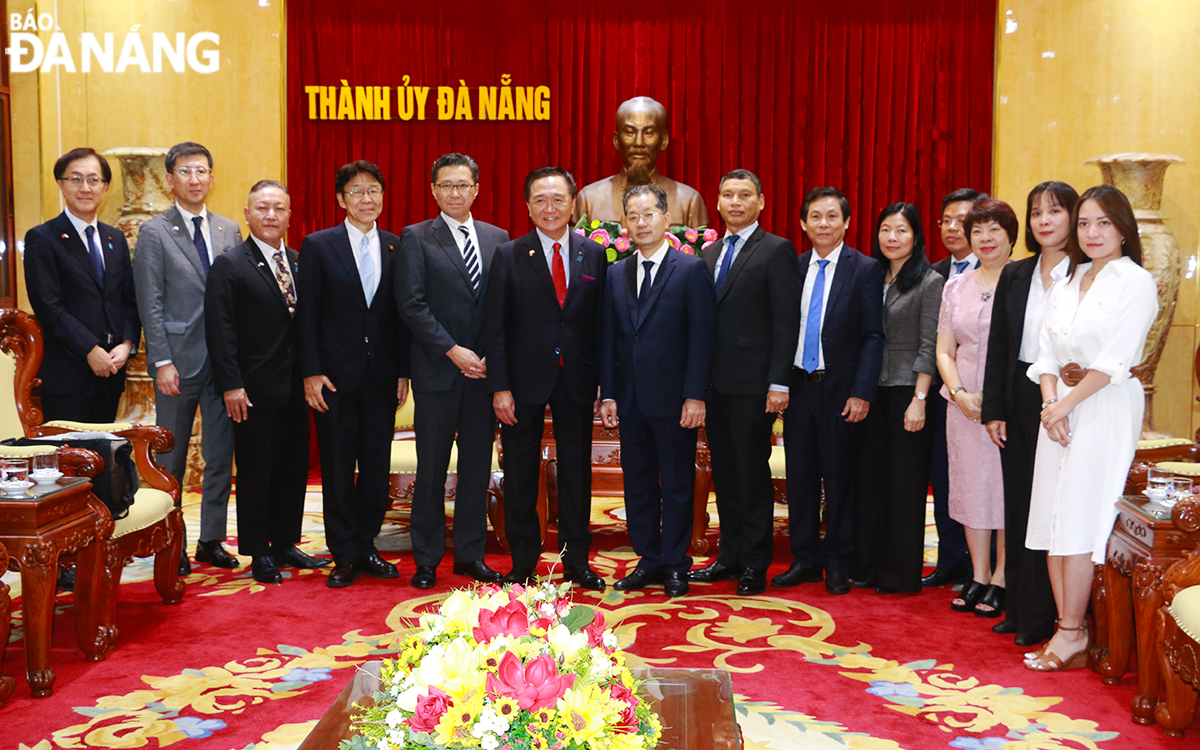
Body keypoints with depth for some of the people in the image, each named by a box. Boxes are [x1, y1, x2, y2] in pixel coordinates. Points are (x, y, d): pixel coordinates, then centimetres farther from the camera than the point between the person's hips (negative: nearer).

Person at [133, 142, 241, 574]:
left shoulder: (229, 231, 10)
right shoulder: (154, 233, -2)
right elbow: (150, 305, -6)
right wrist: (163, 362, -12)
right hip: (179, 361, -4)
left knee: (221, 457, 8)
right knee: (171, 461, 7)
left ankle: (212, 540, 21)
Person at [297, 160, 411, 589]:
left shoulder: (396, 247, 7)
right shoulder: (318, 246, 0)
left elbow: (402, 314, 8)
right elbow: (306, 315, -2)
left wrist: (404, 372, 3)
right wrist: (311, 373, -9)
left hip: (382, 376, 3)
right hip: (336, 376, -2)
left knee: (377, 468, 7)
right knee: (338, 470, 4)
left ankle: (366, 548, 21)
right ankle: (344, 557, 14)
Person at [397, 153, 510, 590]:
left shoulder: (497, 238, 11)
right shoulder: (416, 238, 0)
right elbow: (411, 304, -8)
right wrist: (453, 351, -14)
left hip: (484, 372, 3)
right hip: (437, 372, -3)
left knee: (477, 467, 9)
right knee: (431, 470, 3)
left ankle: (470, 554, 20)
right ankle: (427, 559, 14)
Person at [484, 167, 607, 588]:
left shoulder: (594, 255, 5)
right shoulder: (509, 256, -1)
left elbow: (601, 324, 6)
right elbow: (494, 327, -3)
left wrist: (602, 382, 0)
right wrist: (499, 387, -10)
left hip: (577, 380, 2)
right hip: (524, 379, -1)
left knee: (576, 471, 8)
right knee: (520, 474, 6)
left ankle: (576, 561, 21)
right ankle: (522, 564, 19)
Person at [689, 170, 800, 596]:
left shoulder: (777, 251, -4)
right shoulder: (709, 254, 16)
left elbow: (786, 321, -9)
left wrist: (778, 383, -15)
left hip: (752, 384, -6)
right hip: (714, 381, 6)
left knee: (752, 472, -1)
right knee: (724, 472, 12)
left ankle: (755, 564, 10)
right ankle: (731, 554, 23)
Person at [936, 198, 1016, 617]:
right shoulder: (956, 287, 10)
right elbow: (944, 351, 11)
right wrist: (959, 393, -6)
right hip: (964, 404, 4)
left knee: (1009, 487, 1)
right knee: (971, 485, 8)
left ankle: (1001, 580, 12)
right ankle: (978, 578, 19)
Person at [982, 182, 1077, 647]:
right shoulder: (1014, 276, 10)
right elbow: (998, 347, 10)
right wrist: (993, 410, 5)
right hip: (1018, 403, 5)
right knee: (1018, 504, 10)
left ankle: (1041, 617, 9)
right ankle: (1017, 607, 21)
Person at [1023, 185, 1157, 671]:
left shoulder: (1136, 282, -5)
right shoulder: (1066, 284, 15)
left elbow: (1114, 360, -12)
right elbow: (1047, 353, 11)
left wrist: (1067, 404, -10)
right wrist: (1050, 403, -4)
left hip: (1106, 409, -6)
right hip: (1060, 409, 6)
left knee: (1079, 519, -6)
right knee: (1053, 517, 3)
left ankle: (1072, 633, 4)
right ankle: (1069, 629, 10)